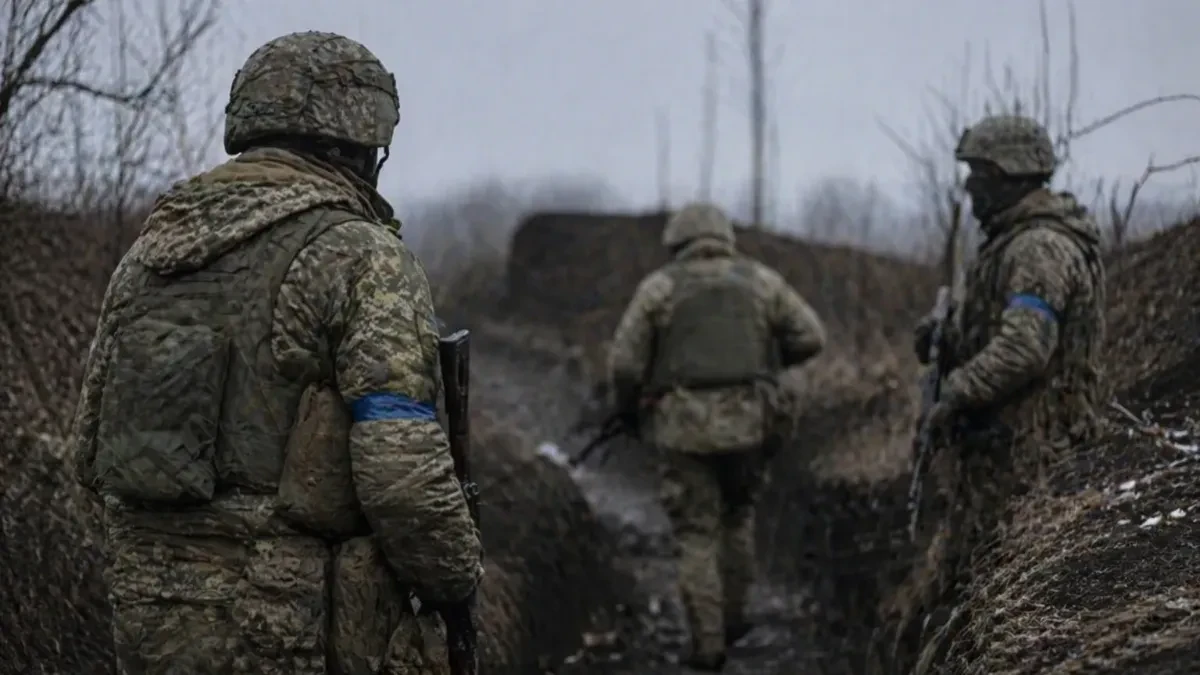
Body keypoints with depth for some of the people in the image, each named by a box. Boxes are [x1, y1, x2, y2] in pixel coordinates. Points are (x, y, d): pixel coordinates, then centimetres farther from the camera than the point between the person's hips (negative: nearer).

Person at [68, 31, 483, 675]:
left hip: (150, 622, 7)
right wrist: (454, 573, -2)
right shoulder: (359, 258, -10)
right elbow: (401, 470, -19)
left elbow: (93, 449, 15)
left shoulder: (150, 248, 11)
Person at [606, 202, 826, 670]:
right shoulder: (760, 280, 7)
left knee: (697, 535, 6)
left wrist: (626, 410, 17)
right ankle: (732, 615, 26)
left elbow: (625, 362, -1)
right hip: (746, 423, 2)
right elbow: (810, 336, 7)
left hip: (686, 427, -2)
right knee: (736, 513, 25)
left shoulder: (659, 287, 2)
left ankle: (709, 644, 2)